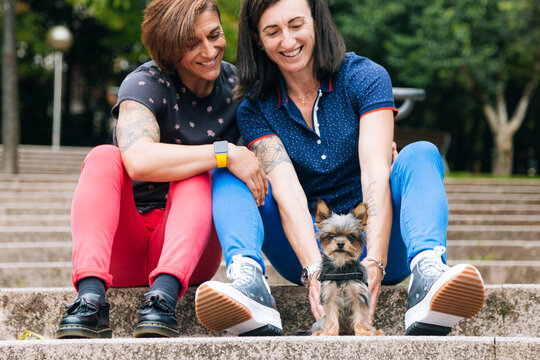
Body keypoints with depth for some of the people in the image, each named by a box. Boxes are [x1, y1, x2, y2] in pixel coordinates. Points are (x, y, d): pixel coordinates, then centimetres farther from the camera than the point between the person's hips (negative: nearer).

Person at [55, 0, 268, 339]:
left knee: (196, 176, -26)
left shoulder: (236, 85, 2)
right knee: (104, 157, -27)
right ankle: (90, 298, -44)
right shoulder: (145, 83, -12)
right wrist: (226, 154, -29)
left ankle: (164, 294, -47)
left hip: (191, 246, 2)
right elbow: (138, 160, -32)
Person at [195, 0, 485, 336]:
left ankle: (427, 273, -52)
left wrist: (375, 261, -37)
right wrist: (314, 270, -37)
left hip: (371, 241, -1)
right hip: (306, 250, 1)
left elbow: (375, 172, -21)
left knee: (421, 154, -25)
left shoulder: (365, 77, -7)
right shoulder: (255, 109, -3)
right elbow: (286, 190, -19)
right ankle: (247, 281, -45)